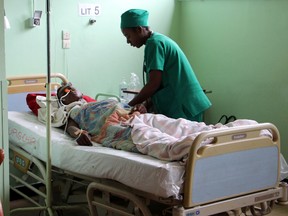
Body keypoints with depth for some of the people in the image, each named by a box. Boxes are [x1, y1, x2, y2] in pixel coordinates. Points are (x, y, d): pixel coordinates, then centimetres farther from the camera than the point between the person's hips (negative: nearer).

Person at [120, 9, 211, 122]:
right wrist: (145, 105, 11)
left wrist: (130, 106, -8)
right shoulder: (160, 39, 18)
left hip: (182, 108, -9)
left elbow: (154, 84, -17)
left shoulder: (154, 43, -12)